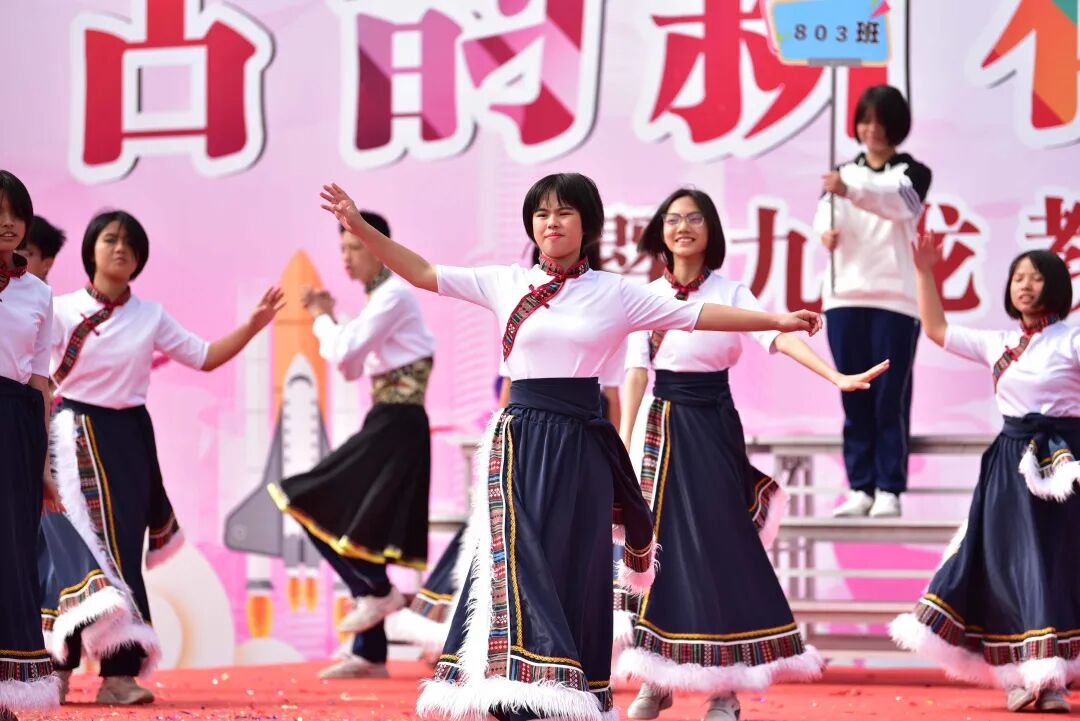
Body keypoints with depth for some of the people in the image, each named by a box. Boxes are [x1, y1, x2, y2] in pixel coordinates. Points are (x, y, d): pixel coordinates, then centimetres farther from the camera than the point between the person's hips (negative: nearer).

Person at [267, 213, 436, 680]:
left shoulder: (393, 295, -11)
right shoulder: (379, 299, 18)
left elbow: (344, 354, -17)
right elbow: (352, 369, 20)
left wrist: (322, 320, 1)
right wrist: (329, 318, 9)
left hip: (396, 426, -10)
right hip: (388, 425, 10)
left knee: (322, 509, -12)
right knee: (355, 529, 8)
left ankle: (378, 590, -4)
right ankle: (370, 654, 10)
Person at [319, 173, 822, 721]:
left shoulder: (615, 294, 6)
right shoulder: (507, 284, 7)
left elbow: (698, 315, 4)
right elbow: (422, 273, 7)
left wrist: (778, 321, -1)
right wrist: (361, 228, -1)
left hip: (580, 447, 0)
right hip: (520, 442, 0)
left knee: (575, 569, 3)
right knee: (518, 562, -11)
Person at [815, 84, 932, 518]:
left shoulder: (912, 173, 2)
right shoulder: (843, 173, 12)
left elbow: (896, 203, -21)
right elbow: (827, 208, -9)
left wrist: (851, 191, -41)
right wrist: (826, 229, -33)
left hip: (894, 299, -3)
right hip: (845, 296, 3)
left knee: (890, 399, -5)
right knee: (854, 400, 3)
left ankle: (889, 490, -3)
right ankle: (860, 488, 5)